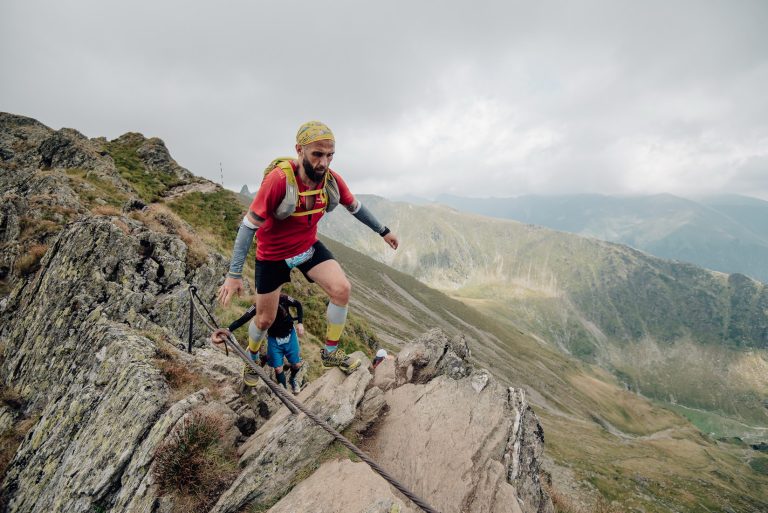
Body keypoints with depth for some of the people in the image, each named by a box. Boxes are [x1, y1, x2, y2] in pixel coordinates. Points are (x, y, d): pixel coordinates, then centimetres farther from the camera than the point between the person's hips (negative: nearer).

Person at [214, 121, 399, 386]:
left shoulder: (332, 179, -16)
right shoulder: (279, 179, -32)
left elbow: (355, 206, 4)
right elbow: (249, 224, -25)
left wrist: (383, 231, 12)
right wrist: (234, 275, -25)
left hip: (309, 246, 4)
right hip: (273, 254, -3)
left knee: (342, 289, -18)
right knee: (265, 320, 8)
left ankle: (330, 352, 3)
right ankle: (251, 358, 42)